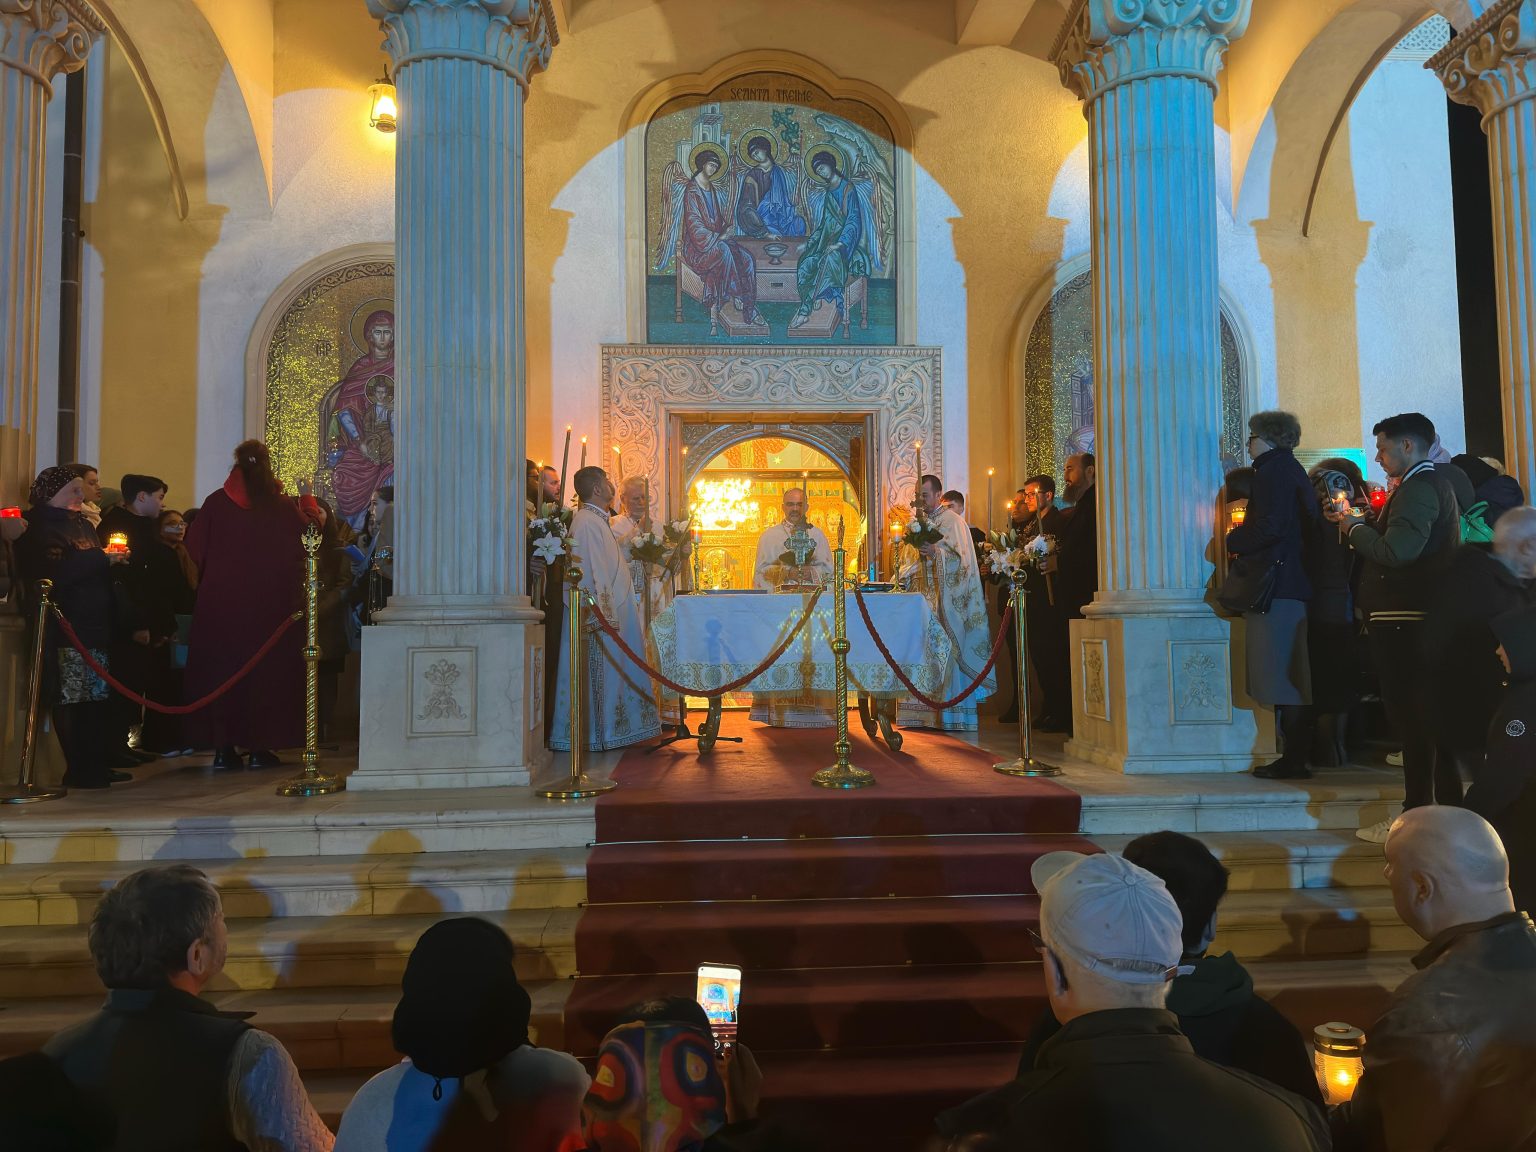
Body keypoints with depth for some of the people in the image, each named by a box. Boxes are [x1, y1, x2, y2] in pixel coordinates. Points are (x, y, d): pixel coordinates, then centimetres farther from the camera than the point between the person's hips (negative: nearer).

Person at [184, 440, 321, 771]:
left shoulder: (217, 502, -3)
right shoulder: (284, 506, -6)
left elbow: (195, 548, 3)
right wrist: (308, 502, 21)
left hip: (220, 603, 1)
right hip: (270, 604, -1)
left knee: (223, 668, 9)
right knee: (266, 669, 7)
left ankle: (224, 746, 9)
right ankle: (261, 746, 6)